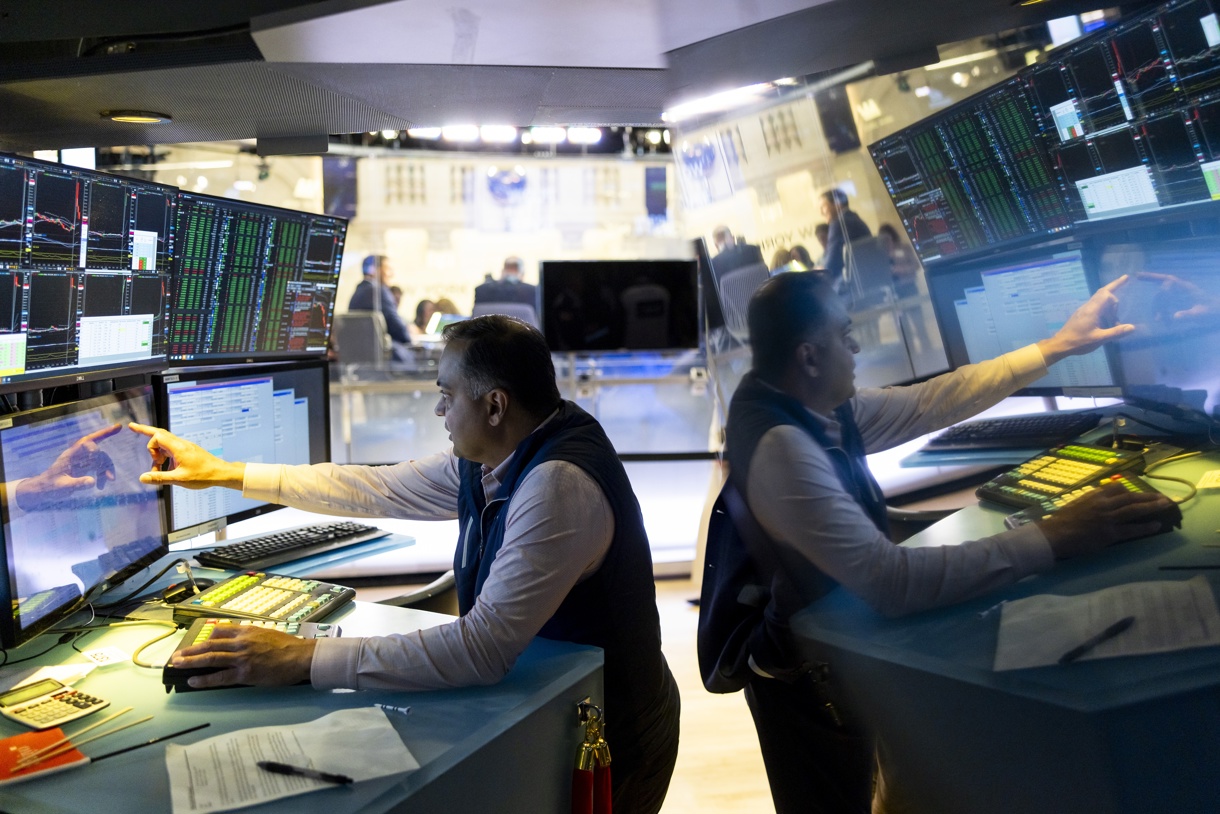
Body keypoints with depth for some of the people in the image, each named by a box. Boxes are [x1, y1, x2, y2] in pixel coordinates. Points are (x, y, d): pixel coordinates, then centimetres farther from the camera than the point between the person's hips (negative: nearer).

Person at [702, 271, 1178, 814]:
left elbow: (928, 404, 2)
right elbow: (891, 581, -37)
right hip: (812, 677, -8)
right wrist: (1054, 538, -34)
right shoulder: (781, 446, -33)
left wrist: (1058, 346, 7)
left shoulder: (818, 409, -8)